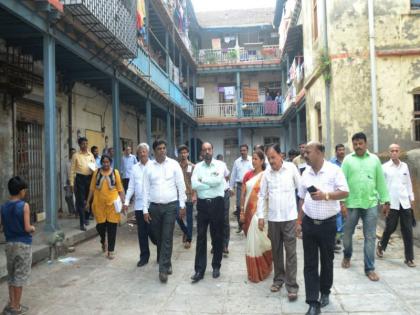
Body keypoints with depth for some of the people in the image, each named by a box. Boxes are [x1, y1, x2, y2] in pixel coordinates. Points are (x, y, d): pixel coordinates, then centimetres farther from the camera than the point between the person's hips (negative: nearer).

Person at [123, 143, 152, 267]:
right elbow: (131, 187, 11)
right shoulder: (135, 168, 10)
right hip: (139, 205, 4)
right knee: (142, 232, 9)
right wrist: (126, 201, 4)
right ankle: (144, 256, 21)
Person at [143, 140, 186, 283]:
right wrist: (145, 209, 1)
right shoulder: (149, 167, 3)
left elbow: (181, 186, 1)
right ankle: (166, 262, 31)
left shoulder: (174, 164, -1)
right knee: (158, 237, 11)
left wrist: (182, 205, -2)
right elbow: (146, 189, 4)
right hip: (154, 207, 2)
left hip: (171, 206, -2)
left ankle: (163, 269, 0)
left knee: (167, 238, -5)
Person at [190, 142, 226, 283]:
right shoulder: (197, 167, 5)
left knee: (217, 236, 9)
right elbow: (194, 185, -10)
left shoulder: (220, 165, 0)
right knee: (201, 237, 3)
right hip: (202, 204, 1)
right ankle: (199, 270, 8)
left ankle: (216, 266, 25)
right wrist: (212, 183, -14)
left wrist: (202, 180, -8)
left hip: (217, 203, -1)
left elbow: (218, 180, -19)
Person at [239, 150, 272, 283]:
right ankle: (254, 270, 25)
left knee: (258, 240, 0)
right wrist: (242, 212, 5)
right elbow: (243, 195, 9)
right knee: (252, 241, 12)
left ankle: (260, 271, 16)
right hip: (249, 211, 5)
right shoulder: (248, 175, 7)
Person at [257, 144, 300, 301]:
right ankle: (278, 278, 28)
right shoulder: (267, 173, 2)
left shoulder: (291, 168, -5)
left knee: (290, 251, -2)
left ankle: (292, 285, 4)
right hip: (273, 218, 3)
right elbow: (262, 195, 7)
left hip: (289, 217, -3)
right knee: (276, 250, 13)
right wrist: (260, 216, 3)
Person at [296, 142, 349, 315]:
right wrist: (299, 221, 10)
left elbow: (345, 192, -11)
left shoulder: (334, 170, -8)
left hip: (328, 224, -3)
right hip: (309, 223, 4)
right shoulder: (306, 173, 6)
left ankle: (325, 292, 35)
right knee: (310, 264, 1)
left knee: (327, 261, 13)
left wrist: (325, 195, -24)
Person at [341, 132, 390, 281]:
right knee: (347, 234, 12)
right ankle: (347, 256, 39)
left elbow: (381, 181, 7)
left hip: (371, 204, 1)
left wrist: (385, 201, 5)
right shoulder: (348, 159, 0)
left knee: (370, 237, 4)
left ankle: (369, 268, 13)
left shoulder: (374, 159, 5)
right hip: (352, 204, -1)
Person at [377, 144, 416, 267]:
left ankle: (409, 258, 10)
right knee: (390, 228, 5)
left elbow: (408, 183, 15)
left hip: (405, 203, 3)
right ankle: (381, 245, 33)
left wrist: (412, 198, 12)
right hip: (391, 203, -3)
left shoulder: (405, 166, 8)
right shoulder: (384, 167, -3)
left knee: (408, 231, 2)